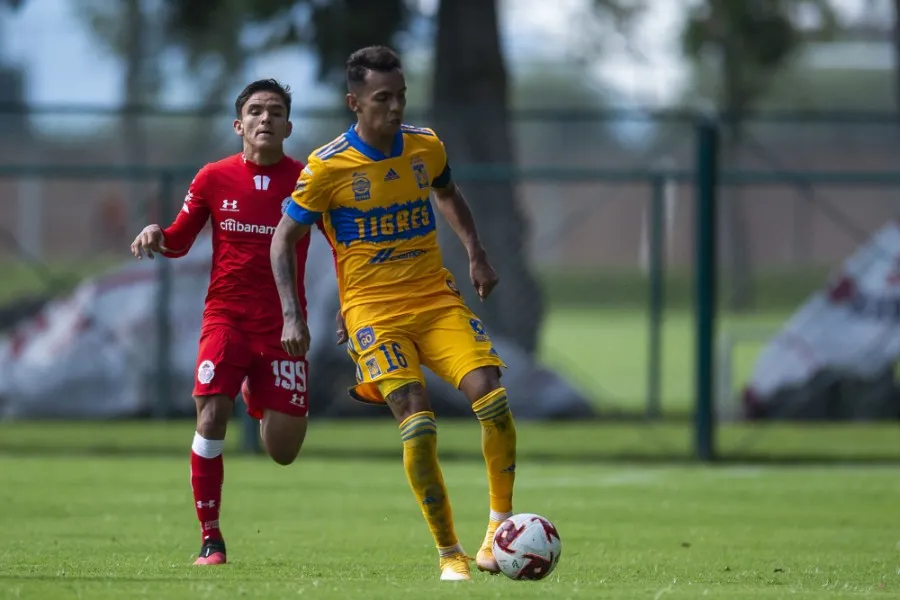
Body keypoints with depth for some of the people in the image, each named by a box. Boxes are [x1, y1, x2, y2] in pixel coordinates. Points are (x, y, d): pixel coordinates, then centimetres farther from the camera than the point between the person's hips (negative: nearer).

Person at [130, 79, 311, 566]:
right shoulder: (214, 179, 0)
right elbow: (180, 241, 11)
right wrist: (157, 234, -11)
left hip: (284, 322, 0)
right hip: (227, 315, 0)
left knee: (283, 451, 0)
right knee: (211, 417, -19)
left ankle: (260, 400, 39)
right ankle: (210, 540, -6)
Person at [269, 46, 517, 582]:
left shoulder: (426, 146, 3)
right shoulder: (328, 167, -10)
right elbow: (284, 238, -1)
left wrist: (476, 253, 12)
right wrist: (292, 315, -10)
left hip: (437, 297, 4)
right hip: (374, 311, -4)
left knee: (492, 396, -17)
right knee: (418, 423, -20)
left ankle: (501, 526, -4)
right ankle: (449, 553, -9)